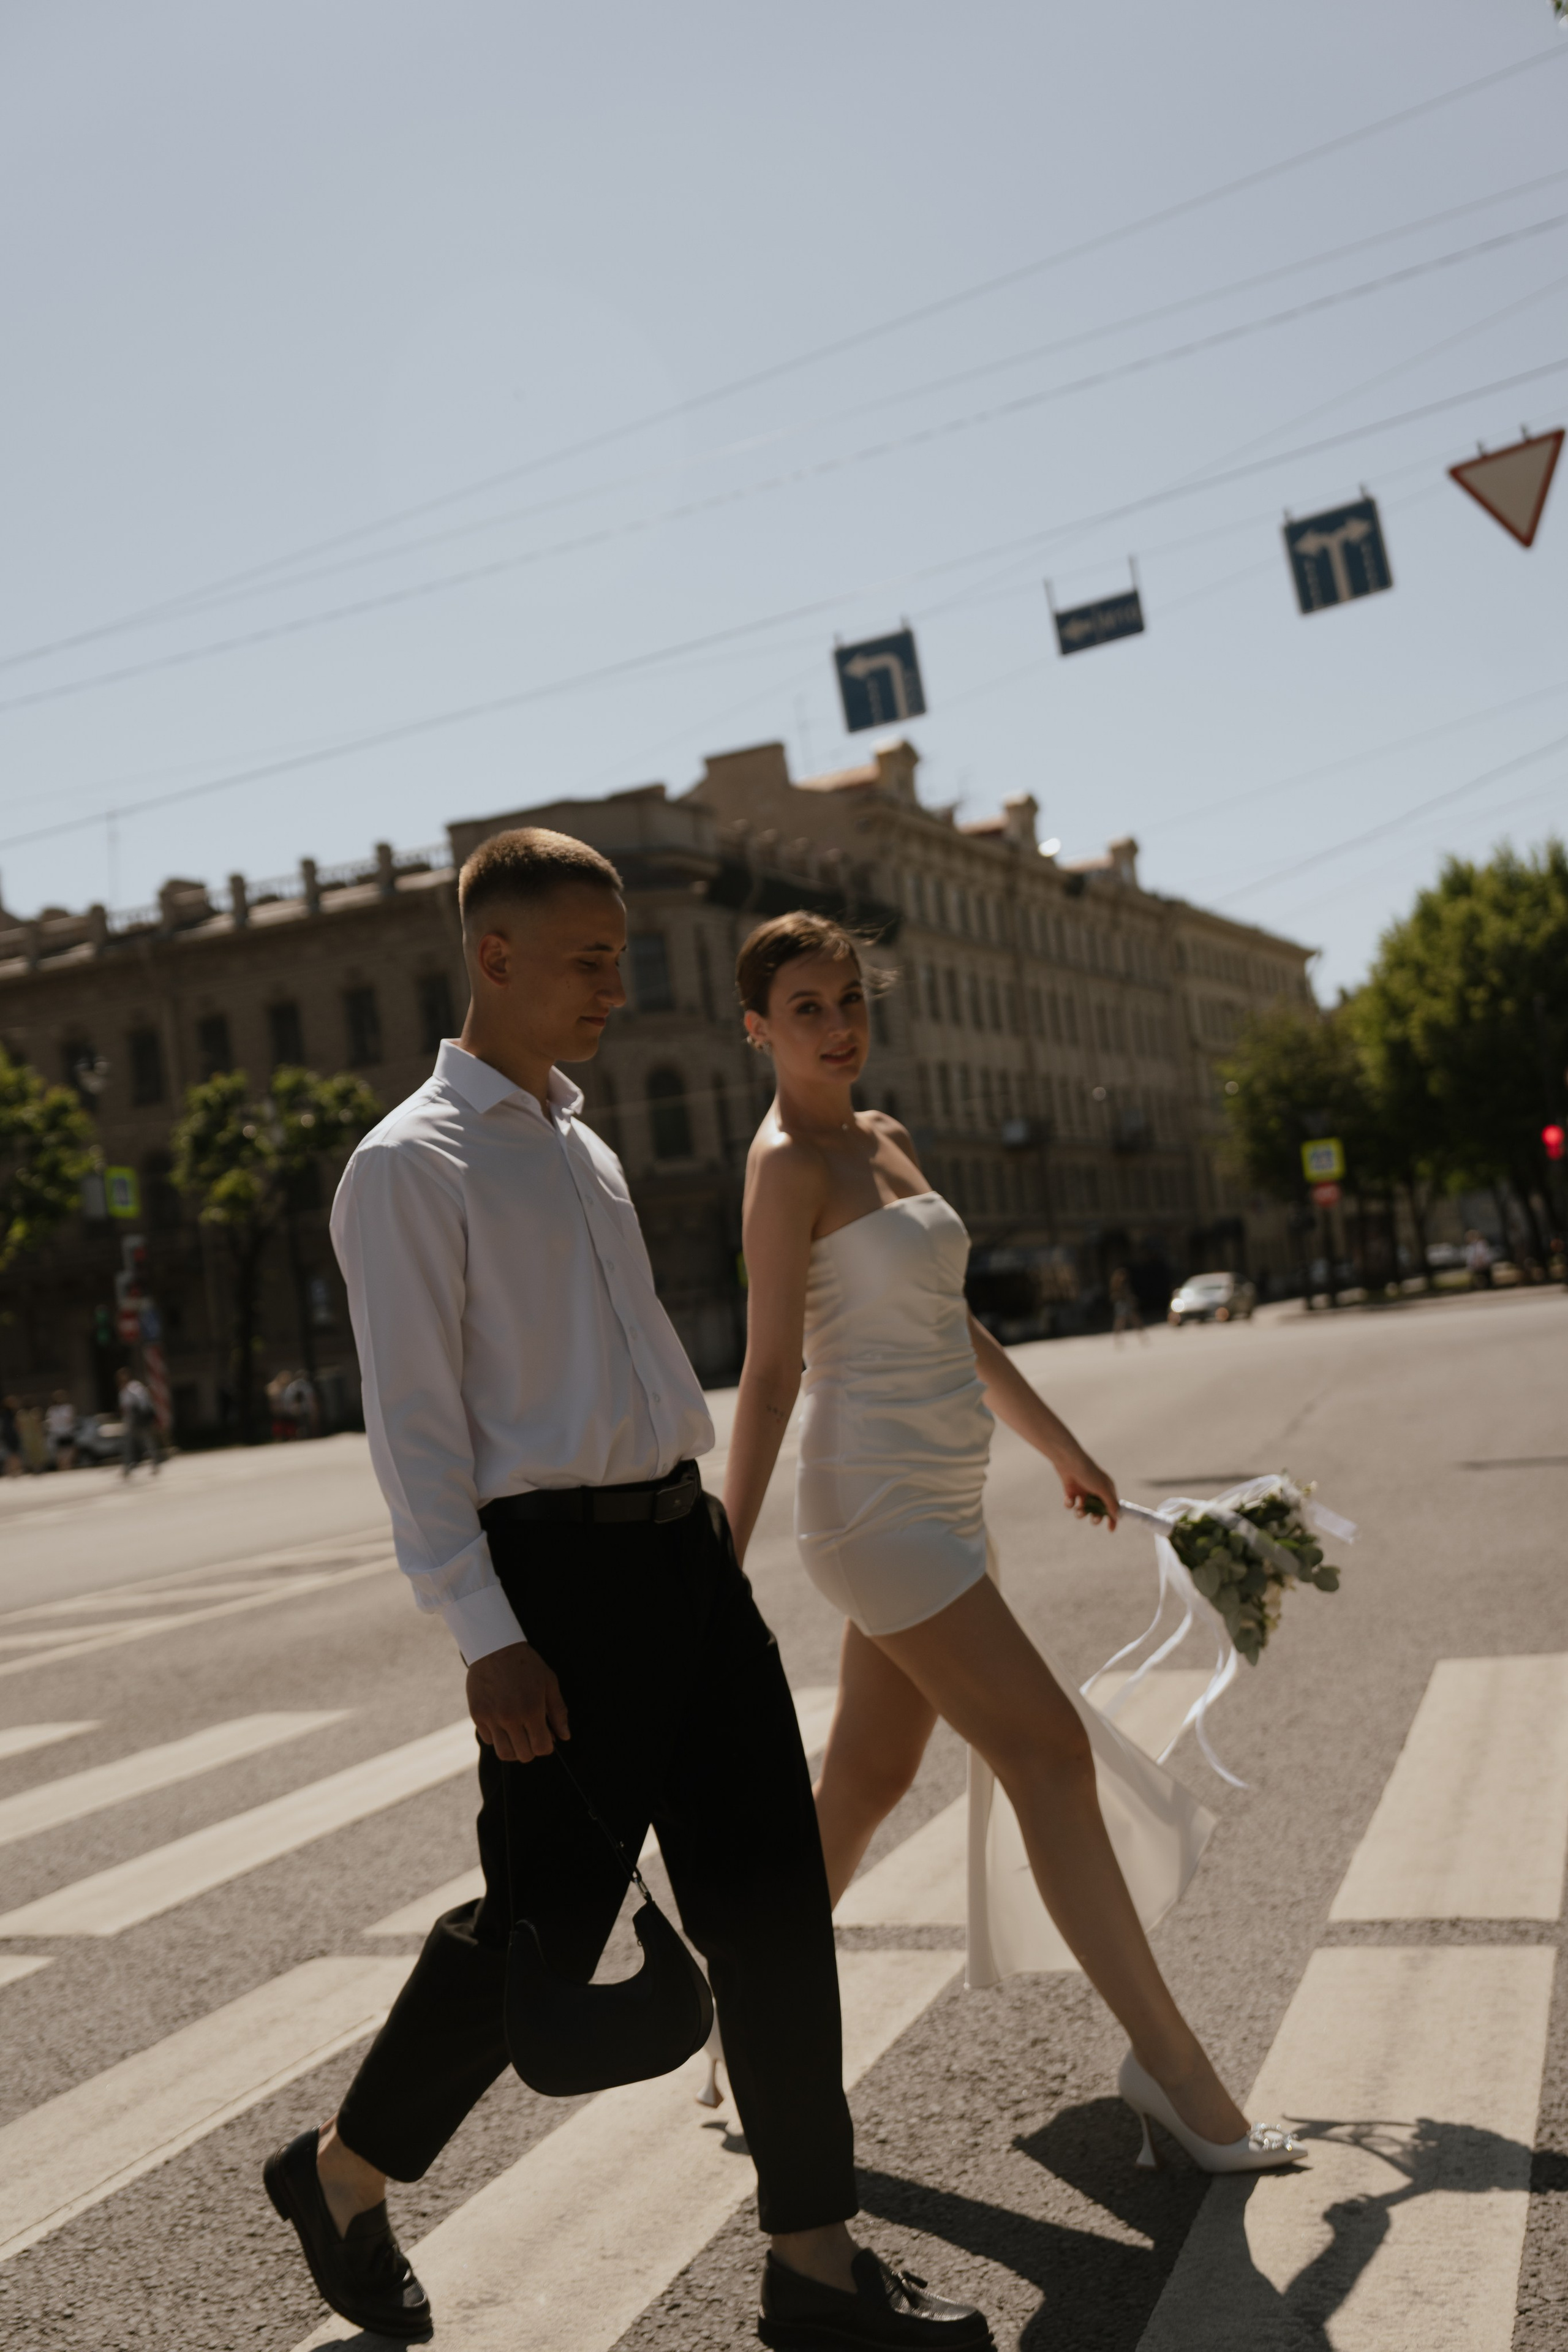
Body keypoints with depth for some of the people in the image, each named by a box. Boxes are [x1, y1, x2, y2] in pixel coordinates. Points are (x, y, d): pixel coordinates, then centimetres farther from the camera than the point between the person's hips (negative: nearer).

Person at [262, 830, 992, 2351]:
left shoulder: (584, 1146, 17)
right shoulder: (409, 1167, -8)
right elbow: (411, 1423, -13)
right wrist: (487, 1638, -18)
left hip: (682, 1540, 8)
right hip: (561, 1559, -7)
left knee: (770, 1898, 6)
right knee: (544, 1917, 2)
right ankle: (342, 2173, 29)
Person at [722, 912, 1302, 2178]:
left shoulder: (886, 1139, 15)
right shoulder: (788, 1164, -10)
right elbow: (770, 1371, -14)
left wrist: (1063, 1447, 27)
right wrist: (723, 1571, -16)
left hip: (941, 1504, 9)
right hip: (878, 1507, -9)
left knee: (867, 1782, 13)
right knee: (1053, 1755, -8)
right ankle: (1170, 2060, 1)